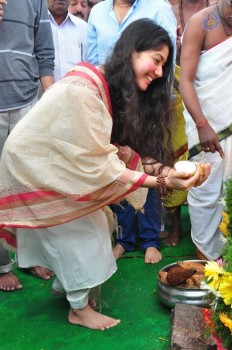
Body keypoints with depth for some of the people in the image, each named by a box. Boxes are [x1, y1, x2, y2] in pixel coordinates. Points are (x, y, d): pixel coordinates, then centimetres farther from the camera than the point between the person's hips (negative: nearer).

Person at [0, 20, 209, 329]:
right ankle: (79, 308, 20)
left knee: (84, 226, 13)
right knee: (78, 232, 0)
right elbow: (98, 166, -33)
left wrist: (159, 171, -22)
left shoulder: (113, 89, -5)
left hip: (53, 164, 8)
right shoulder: (82, 90, -34)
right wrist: (159, 181, -33)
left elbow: (116, 150, -7)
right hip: (35, 165, -8)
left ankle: (63, 283, 37)